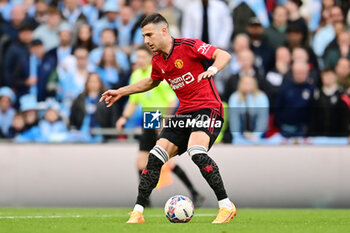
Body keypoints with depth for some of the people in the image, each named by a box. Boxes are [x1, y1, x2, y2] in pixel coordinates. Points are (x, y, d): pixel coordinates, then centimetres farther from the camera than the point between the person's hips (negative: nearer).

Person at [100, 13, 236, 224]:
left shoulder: (188, 46, -12)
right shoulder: (158, 61, 11)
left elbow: (224, 55, -18)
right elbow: (151, 82, 33)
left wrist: (213, 69, -38)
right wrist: (121, 92, 31)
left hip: (208, 108, -8)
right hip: (184, 113, 8)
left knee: (196, 152, -31)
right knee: (156, 156, -3)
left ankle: (227, 206, -22)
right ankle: (137, 213, 3)